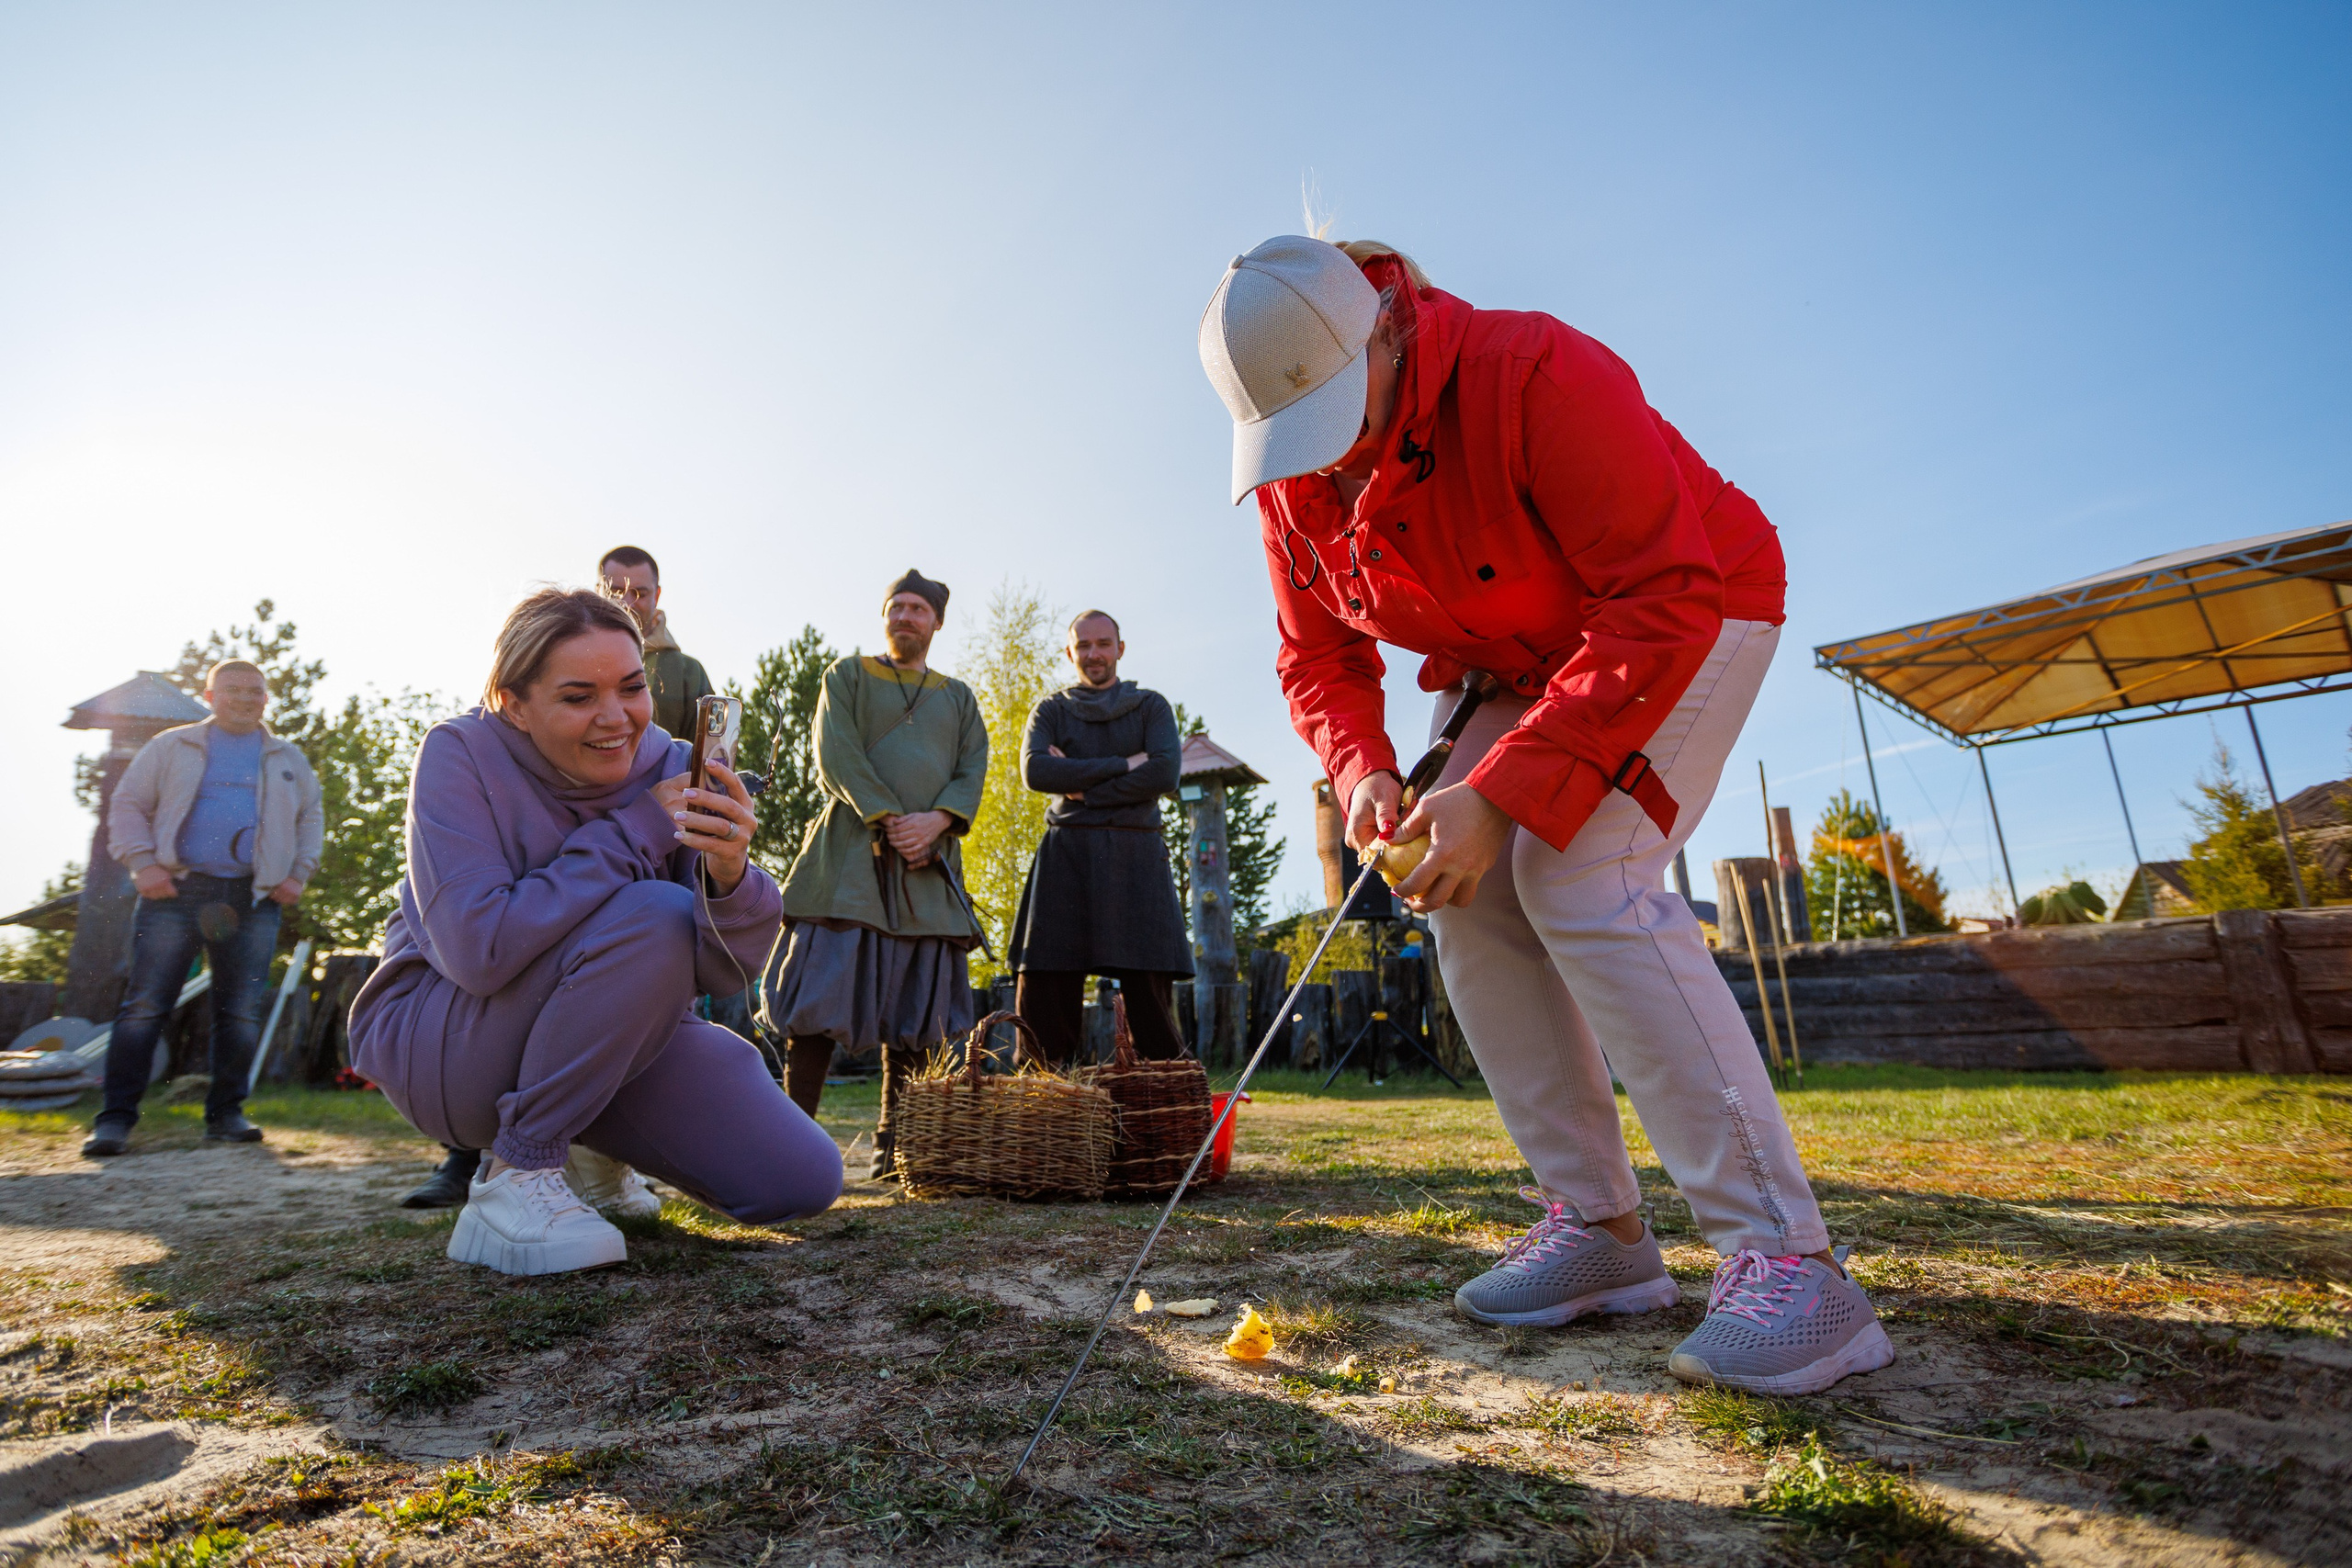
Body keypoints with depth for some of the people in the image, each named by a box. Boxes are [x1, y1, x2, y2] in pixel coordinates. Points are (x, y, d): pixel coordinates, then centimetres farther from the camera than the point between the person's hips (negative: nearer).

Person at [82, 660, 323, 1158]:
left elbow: (310, 819, 21)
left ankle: (225, 1114, 9)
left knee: (241, 1012, 1)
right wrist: (143, 863, -5)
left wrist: (299, 874, 8)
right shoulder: (172, 747, 11)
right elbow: (128, 805, 9)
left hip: (253, 902, 2)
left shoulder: (288, 760, 17)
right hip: (177, 892, -1)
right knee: (145, 1005, -4)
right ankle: (116, 1118, 3)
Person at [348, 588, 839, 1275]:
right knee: (653, 916, -33)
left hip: (611, 1035, 5)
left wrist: (729, 871, -37)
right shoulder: (461, 754, -17)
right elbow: (480, 949, -30)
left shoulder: (670, 768, -9)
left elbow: (720, 973, -16)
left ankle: (594, 1147, 17)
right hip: (439, 1038, -4)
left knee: (803, 1181, -9)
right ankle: (515, 1174, -17)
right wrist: (636, 830, -30)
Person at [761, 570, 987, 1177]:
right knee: (823, 991, -8)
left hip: (930, 863, 3)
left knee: (914, 1006, 2)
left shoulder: (958, 698, 21)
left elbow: (973, 770, 9)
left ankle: (892, 1145, 9)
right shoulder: (848, 675, 13)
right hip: (852, 852, -3)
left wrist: (936, 820, -11)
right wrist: (890, 821, -13)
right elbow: (837, 755, -1)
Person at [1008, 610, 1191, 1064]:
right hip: (1066, 854, 1)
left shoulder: (1151, 707, 14)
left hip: (1135, 855, -1)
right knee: (1043, 986, -6)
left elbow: (1164, 774, -4)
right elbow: (1035, 770, -4)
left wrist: (1081, 788, -5)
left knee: (1149, 987, -5)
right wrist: (1123, 764, -7)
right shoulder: (1050, 709, 16)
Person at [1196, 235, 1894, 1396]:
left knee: (1582, 879, -27)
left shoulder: (1534, 375, -30)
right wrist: (1363, 771, -23)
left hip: (1689, 618, -6)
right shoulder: (1293, 486, -9)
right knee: (1471, 896, -9)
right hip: (1514, 660, 7)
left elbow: (1666, 603, -33)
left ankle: (1786, 1257, -19)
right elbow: (1318, 660, -1)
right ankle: (1598, 1228, 0)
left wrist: (1500, 794, -39)